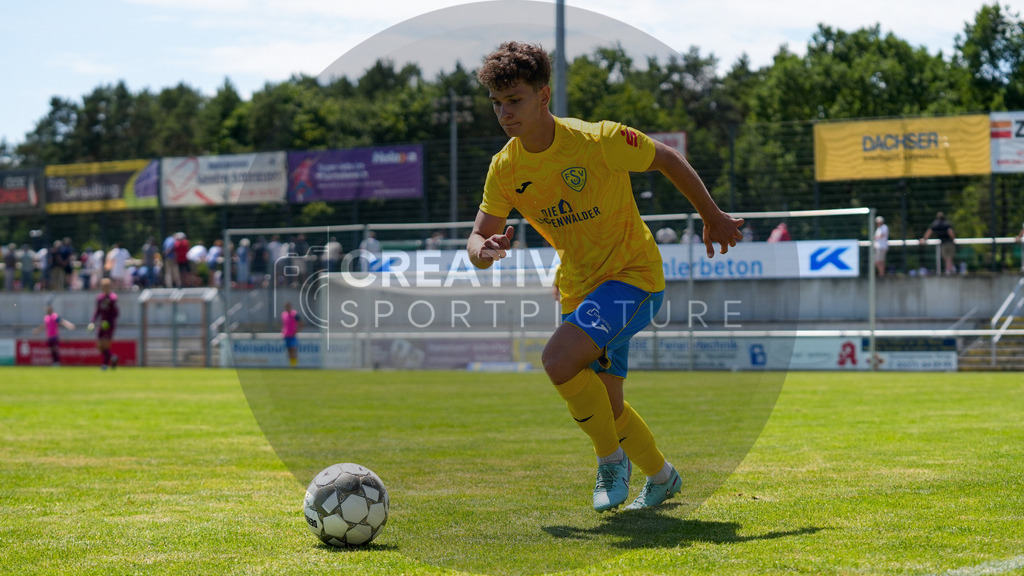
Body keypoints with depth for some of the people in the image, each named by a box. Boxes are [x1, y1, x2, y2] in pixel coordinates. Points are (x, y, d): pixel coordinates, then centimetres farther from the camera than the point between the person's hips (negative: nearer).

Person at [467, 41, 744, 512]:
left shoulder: (599, 140, -21)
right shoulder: (505, 169, -6)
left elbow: (669, 161, -5)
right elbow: (477, 238, 2)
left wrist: (712, 218, 7)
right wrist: (484, 252, -24)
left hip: (634, 276, -6)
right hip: (578, 287, 6)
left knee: (559, 359, -27)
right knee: (604, 407, 12)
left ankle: (612, 457, -5)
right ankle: (661, 476, 39)